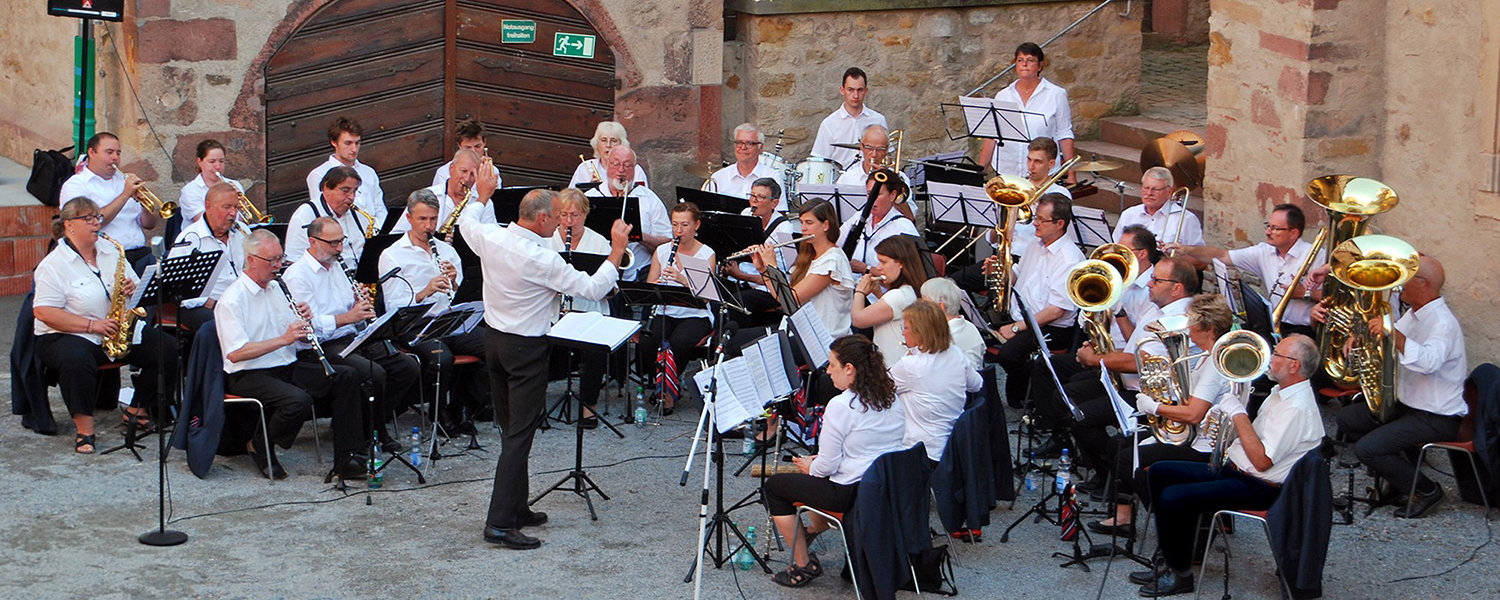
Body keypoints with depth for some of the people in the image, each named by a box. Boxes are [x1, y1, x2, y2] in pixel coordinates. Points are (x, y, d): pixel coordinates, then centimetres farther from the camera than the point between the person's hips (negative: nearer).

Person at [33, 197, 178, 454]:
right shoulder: (54, 265, -7)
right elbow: (43, 311, -16)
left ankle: (136, 410, 5)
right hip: (68, 336, -6)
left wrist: (133, 289, -9)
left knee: (168, 348, -11)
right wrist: (91, 325, -23)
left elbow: (138, 290, 18)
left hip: (122, 332, 6)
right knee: (76, 360, -39)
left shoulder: (111, 251, 12)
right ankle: (84, 429, -26)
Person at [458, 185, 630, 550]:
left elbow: (466, 223, 21)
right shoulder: (542, 261, -24)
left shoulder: (490, 238, -4)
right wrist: (617, 250, -7)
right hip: (527, 348, -8)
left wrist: (482, 195, 39)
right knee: (520, 435, -5)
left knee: (510, 428, 17)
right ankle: (500, 524, -7)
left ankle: (515, 508, 26)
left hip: (493, 339, 8)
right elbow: (592, 290, -17)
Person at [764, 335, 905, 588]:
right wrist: (818, 461, 15)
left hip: (851, 494, -9)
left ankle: (803, 566, 13)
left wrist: (810, 466, 5)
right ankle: (817, 529, 48)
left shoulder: (841, 406, -21)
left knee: (774, 485, 10)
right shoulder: (892, 397, 3)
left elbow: (826, 466, -18)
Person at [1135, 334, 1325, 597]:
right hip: (1235, 468, 11)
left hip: (1258, 487, -11)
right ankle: (1171, 559, 9)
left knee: (1174, 497, -24)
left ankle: (1181, 574, -5)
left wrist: (1239, 414, -22)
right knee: (1159, 472, 6)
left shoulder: (1298, 408, -21)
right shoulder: (1281, 392, 11)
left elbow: (1262, 461, -26)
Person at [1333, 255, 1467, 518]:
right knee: (1347, 418, 11)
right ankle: (1399, 469, 17)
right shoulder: (1415, 314, 8)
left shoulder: (1442, 323, -23)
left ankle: (1426, 490, -1)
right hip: (1407, 404, 10)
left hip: (1436, 418, -10)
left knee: (1366, 449, -20)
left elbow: (1428, 362, -42)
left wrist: (1393, 332, -51)